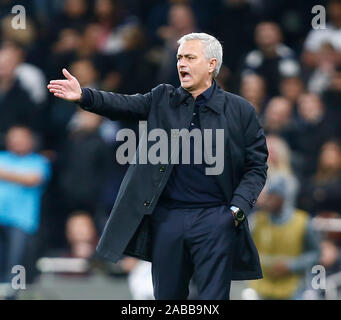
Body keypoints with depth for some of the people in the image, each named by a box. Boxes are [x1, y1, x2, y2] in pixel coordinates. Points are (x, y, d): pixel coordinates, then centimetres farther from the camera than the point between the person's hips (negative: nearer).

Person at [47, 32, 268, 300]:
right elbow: (124, 105, -3)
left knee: (212, 297, -4)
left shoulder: (240, 111, 3)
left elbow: (257, 166, 4)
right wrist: (83, 96, -20)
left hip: (215, 218, -3)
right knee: (167, 295, 10)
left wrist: (238, 208, -10)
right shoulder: (163, 99, 10)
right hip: (167, 216, 3)